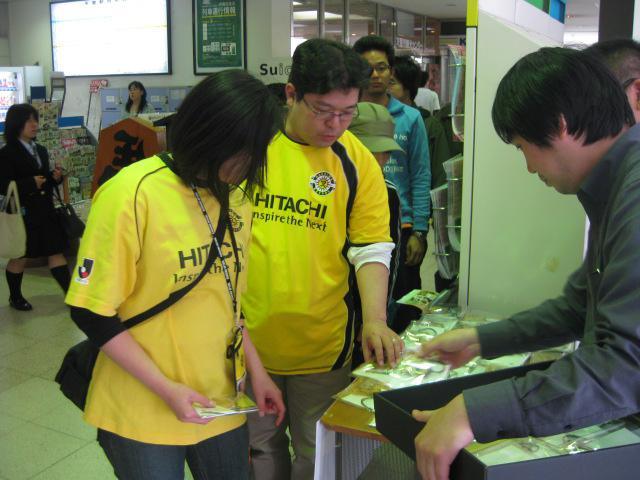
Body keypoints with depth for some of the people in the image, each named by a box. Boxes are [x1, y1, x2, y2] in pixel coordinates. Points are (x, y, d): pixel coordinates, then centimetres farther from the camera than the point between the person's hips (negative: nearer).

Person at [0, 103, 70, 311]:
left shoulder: (41, 150, 11)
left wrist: (55, 177, -2)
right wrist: (31, 184, -23)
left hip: (45, 211, 6)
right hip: (22, 214, -6)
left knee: (56, 252, 6)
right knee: (20, 257, 10)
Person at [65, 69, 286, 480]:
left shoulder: (235, 191, 0)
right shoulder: (132, 194, -19)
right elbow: (93, 314, -15)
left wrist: (256, 368, 5)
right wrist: (167, 389, -17)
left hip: (220, 401, 6)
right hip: (143, 415, -5)